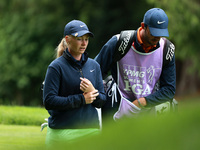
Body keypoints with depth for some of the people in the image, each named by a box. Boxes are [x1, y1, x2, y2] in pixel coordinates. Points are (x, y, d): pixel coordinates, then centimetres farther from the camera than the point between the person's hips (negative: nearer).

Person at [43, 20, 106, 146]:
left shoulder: (94, 65, 13)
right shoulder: (56, 67, -3)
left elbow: (101, 102, 12)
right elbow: (49, 101, -12)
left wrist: (92, 91, -10)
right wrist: (82, 99, -12)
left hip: (91, 130, 4)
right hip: (62, 133, -4)